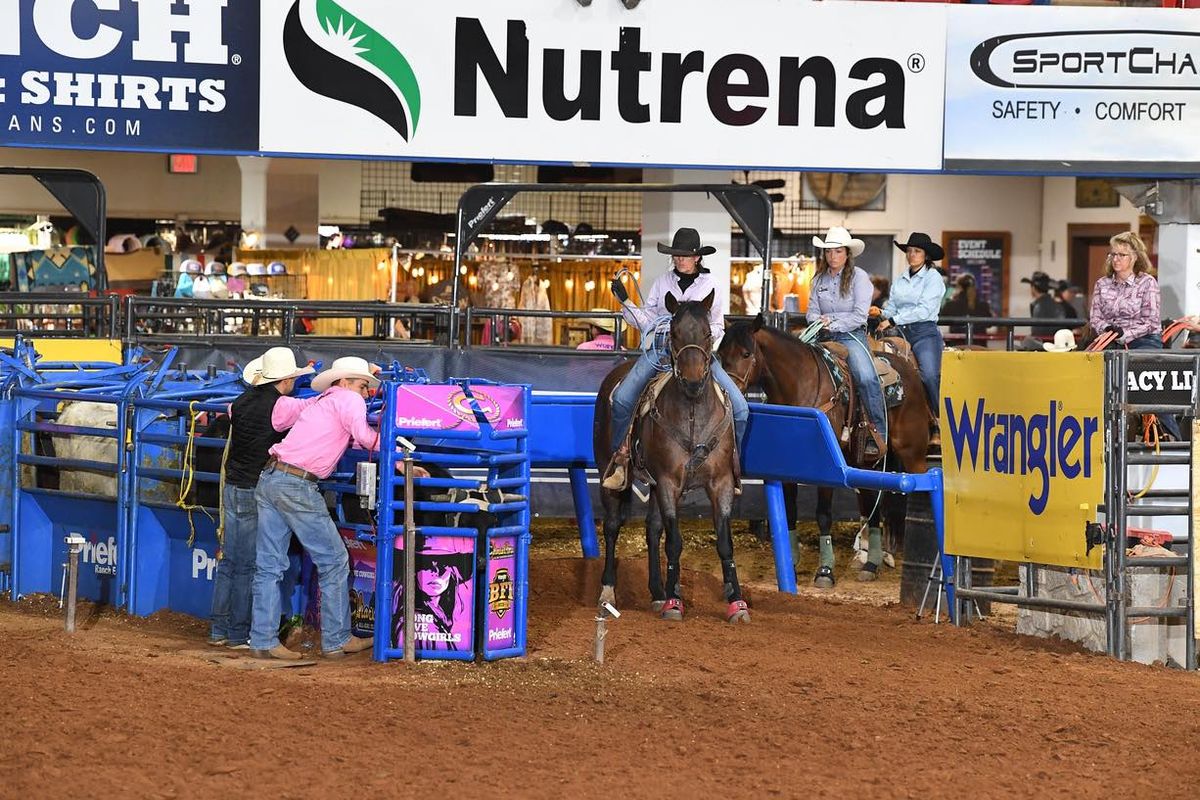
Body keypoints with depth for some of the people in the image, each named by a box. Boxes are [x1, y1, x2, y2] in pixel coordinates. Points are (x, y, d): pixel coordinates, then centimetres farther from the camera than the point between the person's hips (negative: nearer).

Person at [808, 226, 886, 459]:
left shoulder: (859, 277, -1)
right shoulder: (820, 279, 14)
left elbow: (859, 315, -7)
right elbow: (812, 311, 13)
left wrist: (833, 324, -12)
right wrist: (821, 321, -9)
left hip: (851, 335, -5)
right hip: (825, 336, 5)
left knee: (866, 377, -29)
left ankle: (878, 434, -24)